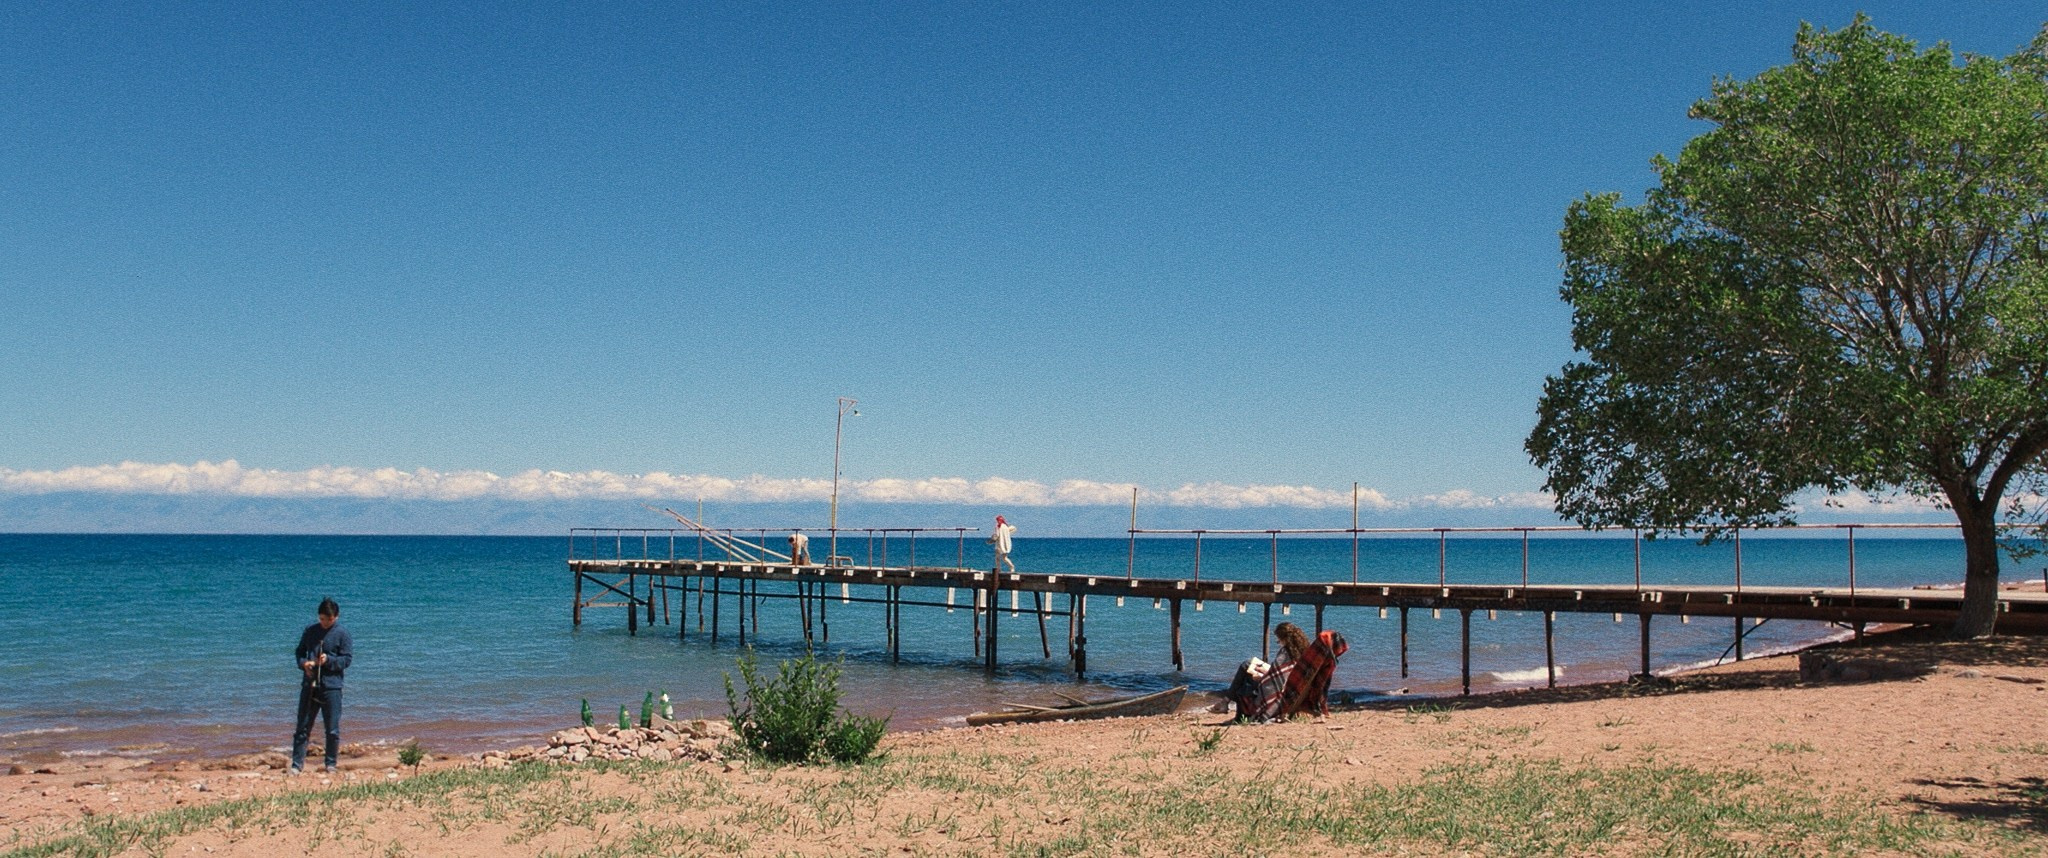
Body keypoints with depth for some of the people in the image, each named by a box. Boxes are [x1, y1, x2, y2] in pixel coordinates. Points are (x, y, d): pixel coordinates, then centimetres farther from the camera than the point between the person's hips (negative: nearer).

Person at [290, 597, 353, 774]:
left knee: (333, 730, 2)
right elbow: (299, 652, 15)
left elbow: (346, 659, -3)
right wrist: (303, 663, -6)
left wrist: (329, 660, -20)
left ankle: (331, 764, 14)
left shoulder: (342, 634, -2)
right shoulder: (310, 631, 9)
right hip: (309, 685, 3)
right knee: (303, 727, 4)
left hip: (331, 687, -3)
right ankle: (297, 764, 10)